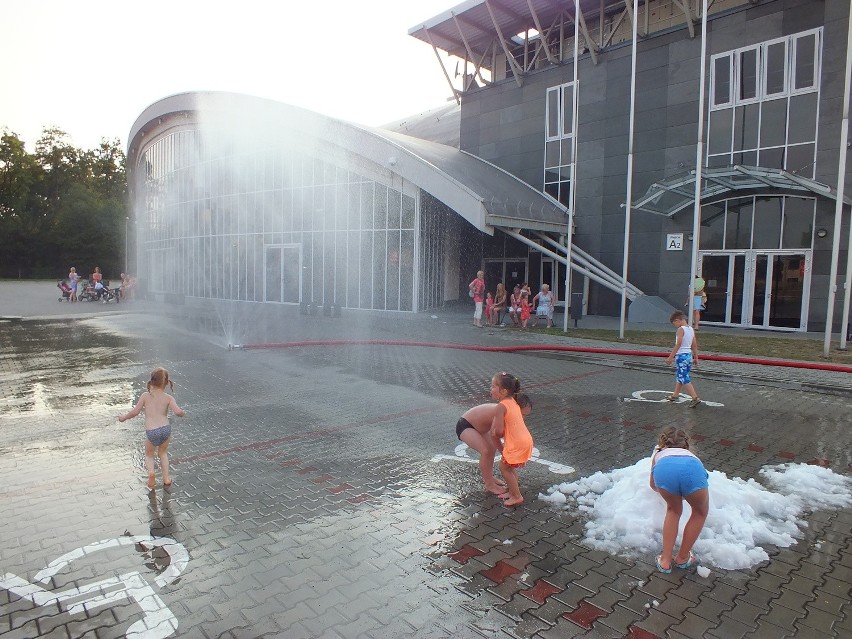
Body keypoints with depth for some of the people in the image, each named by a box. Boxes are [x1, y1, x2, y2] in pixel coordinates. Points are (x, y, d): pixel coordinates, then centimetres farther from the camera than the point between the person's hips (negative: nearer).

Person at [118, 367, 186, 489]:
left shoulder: (145, 396, 0)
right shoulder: (168, 398, -1)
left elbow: (135, 411, 2)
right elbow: (178, 412, -13)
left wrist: (124, 417, 21)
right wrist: (183, 412, 10)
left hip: (151, 431, -1)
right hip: (166, 428, 2)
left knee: (149, 455, 24)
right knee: (163, 453, 28)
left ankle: (150, 471, -4)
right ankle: (166, 478, 23)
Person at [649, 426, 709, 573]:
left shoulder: (659, 452, 44)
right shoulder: (689, 454, 46)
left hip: (664, 468, 0)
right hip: (692, 469, 0)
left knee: (673, 510, 31)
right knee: (700, 512, 31)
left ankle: (665, 561, 29)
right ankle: (682, 558, 37)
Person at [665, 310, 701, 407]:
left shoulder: (681, 329, -13)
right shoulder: (691, 329, 9)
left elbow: (678, 345, -19)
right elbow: (695, 345, 13)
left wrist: (670, 357, -16)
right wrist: (696, 358, 19)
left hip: (681, 355, -9)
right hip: (689, 355, 9)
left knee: (684, 379, -5)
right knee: (679, 377, 20)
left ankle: (695, 398, -11)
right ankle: (675, 395, 31)